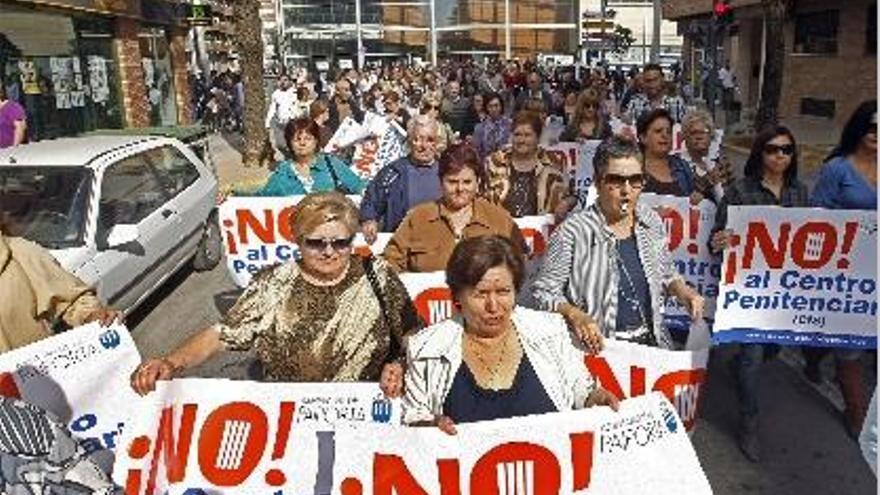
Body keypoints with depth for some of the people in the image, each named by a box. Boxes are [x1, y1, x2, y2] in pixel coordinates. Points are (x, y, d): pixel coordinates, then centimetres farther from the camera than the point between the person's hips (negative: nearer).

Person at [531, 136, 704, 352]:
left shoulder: (651, 221, 8)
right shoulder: (574, 231, -11)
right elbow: (543, 291, -8)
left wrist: (684, 292, 4)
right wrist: (574, 315, -23)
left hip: (651, 342, 4)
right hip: (598, 348, -4)